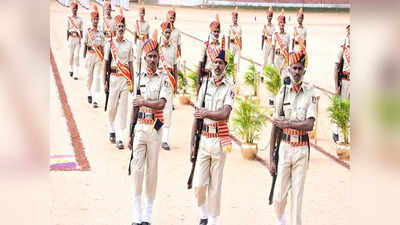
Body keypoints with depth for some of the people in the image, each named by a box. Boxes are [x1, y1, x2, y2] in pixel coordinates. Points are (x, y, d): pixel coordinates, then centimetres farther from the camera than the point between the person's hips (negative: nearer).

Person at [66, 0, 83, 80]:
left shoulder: (80, 19, 4)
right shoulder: (69, 19, 3)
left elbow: (81, 31, 6)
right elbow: (68, 30, 4)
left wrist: (81, 40, 0)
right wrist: (67, 40, 0)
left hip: (78, 39, -1)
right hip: (71, 38, 1)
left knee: (76, 56, -7)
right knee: (71, 55, 8)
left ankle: (76, 74, -7)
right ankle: (71, 70, 32)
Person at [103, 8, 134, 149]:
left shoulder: (129, 44, 7)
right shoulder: (110, 44, 2)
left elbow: (131, 63, 10)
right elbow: (106, 63, 2)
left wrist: (132, 82, 6)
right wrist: (104, 83, -2)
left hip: (125, 79, 1)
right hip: (113, 78, -1)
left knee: (123, 108, -2)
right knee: (112, 107, 5)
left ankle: (120, 138, -2)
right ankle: (112, 130, 29)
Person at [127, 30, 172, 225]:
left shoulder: (164, 78, 0)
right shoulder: (139, 78, 12)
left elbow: (161, 104, -13)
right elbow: (135, 106, 15)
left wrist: (143, 102, -5)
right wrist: (130, 132, 12)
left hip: (155, 127, -3)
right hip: (139, 126, 3)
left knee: (152, 168, 2)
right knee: (137, 167, -4)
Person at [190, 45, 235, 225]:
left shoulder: (229, 87, -3)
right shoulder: (205, 84, 10)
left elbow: (224, 114, -18)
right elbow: (196, 116, 10)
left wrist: (205, 113, -10)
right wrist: (192, 143, 6)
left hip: (219, 139, -3)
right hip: (203, 138, 3)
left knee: (215, 185, 3)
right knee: (199, 184, 0)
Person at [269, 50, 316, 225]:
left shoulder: (310, 93, -1)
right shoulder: (283, 92, 3)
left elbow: (309, 125, -11)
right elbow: (275, 126, 3)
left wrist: (287, 123, -20)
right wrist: (271, 158, 1)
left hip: (302, 148, -1)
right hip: (285, 147, 1)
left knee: (297, 195, 4)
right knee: (278, 197, 1)